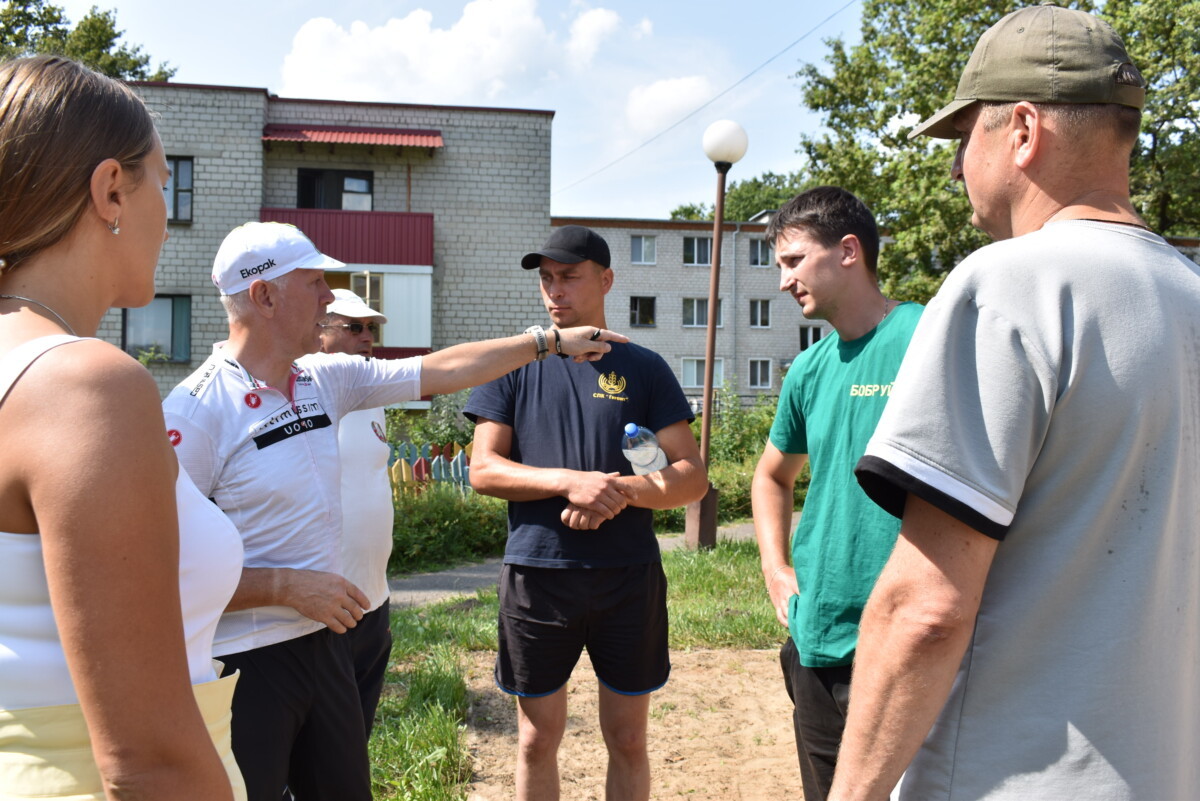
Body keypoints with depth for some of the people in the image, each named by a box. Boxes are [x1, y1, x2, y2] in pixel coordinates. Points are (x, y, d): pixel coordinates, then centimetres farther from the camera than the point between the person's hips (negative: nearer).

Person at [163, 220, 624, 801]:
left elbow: (440, 371, 11)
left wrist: (551, 340, 14)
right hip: (245, 665, -7)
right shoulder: (197, 411, -17)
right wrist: (287, 586, -20)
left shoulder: (327, 379, 4)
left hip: (325, 639, 7)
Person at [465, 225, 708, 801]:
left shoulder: (643, 368, 4)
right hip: (537, 575, 0)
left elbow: (692, 476, 0)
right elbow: (483, 470, -2)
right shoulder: (516, 364, 5)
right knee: (537, 741, 12)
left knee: (628, 740, 12)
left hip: (629, 577, 0)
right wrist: (568, 481, -17)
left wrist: (622, 491, -19)